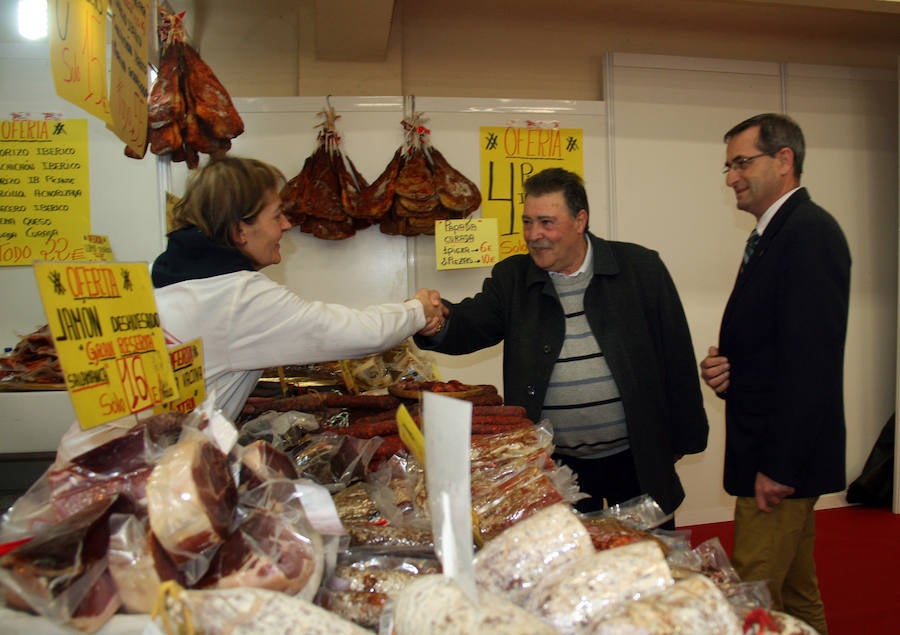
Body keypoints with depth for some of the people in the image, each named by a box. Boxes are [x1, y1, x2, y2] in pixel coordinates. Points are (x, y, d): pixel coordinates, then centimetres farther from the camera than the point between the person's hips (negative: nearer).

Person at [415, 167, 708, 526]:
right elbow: (472, 325, -13)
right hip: (557, 468, 1)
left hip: (638, 460, 0)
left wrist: (684, 439, 0)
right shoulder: (511, 278, 2)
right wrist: (440, 322, -36)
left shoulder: (641, 269, -4)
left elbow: (676, 357, -2)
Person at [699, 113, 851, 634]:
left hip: (785, 459, -10)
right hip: (775, 453, 10)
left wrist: (778, 467, -21)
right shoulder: (775, 233, 14)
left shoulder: (810, 233, -16)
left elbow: (812, 362, -22)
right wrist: (727, 369, -3)